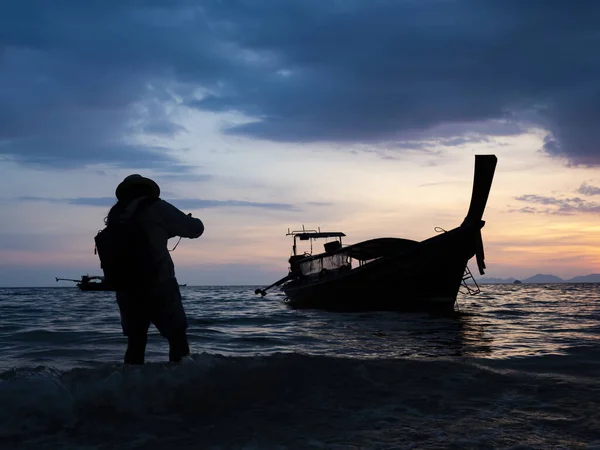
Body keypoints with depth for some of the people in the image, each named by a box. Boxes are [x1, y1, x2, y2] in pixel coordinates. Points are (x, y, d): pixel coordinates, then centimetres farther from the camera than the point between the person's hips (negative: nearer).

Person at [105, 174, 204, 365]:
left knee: (135, 342, 13)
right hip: (158, 286, -5)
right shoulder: (155, 208, -4)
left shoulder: (114, 216, 10)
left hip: (126, 289, 5)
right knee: (178, 338, 3)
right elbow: (195, 229, -3)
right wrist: (189, 220, 21)